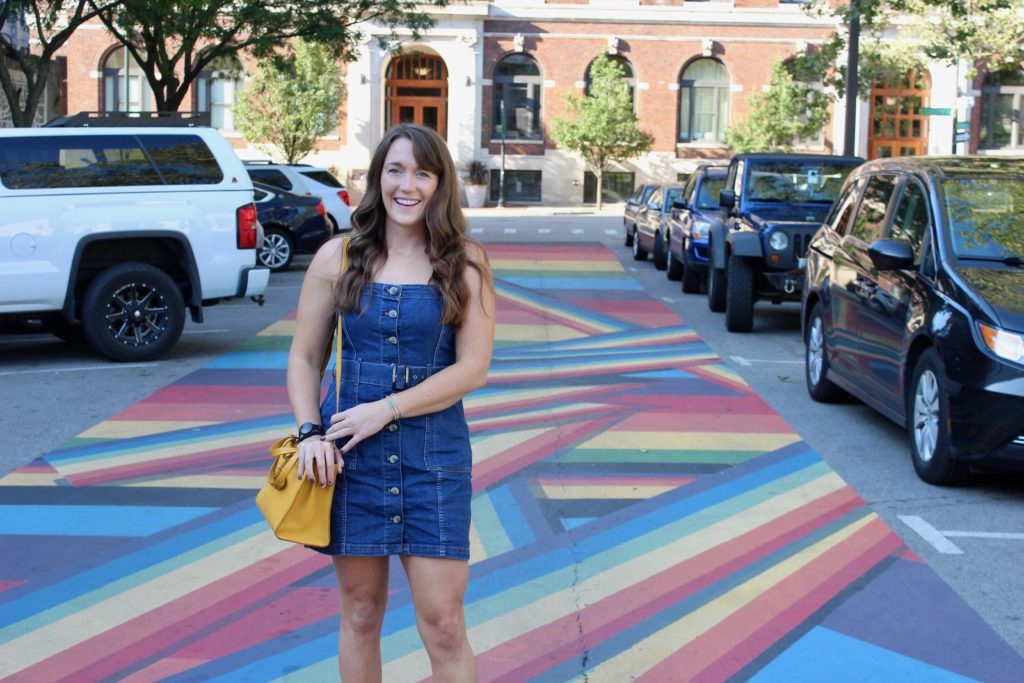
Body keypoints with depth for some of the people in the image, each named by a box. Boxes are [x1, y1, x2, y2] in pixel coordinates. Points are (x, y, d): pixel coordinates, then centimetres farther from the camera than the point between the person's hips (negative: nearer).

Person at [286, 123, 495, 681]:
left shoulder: (465, 263, -1)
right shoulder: (337, 257, 4)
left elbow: (472, 368, -7)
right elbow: (303, 358, 8)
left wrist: (386, 409, -15)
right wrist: (310, 432, -8)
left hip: (435, 453, -2)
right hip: (349, 453, 2)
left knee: (442, 623, -2)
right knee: (360, 614, 11)